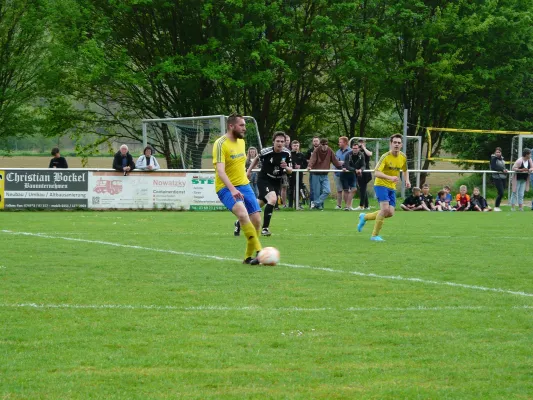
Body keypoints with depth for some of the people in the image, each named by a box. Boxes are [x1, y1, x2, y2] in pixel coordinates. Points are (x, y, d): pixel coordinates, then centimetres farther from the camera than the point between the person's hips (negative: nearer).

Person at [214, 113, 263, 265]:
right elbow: (220, 170, -27)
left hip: (243, 185, 8)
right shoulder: (221, 144, -15)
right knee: (243, 214, -31)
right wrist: (232, 189, -38)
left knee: (256, 220, -1)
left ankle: (249, 256, 15)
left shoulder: (241, 141, 9)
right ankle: (259, 251, -30)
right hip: (226, 188, -8)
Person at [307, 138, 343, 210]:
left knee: (327, 191, -13)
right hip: (316, 175, -3)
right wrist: (309, 166, -38)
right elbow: (313, 159, -20)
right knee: (317, 192, -1)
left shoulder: (329, 151, 3)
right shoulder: (317, 150, -7)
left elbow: (335, 160, 8)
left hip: (325, 175, 3)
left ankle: (316, 203, -7)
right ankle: (319, 206, 10)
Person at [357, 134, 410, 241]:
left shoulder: (403, 157, 2)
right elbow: (376, 172, -27)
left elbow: (405, 170, 23)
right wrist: (390, 177, -42)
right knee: (385, 209, -22)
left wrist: (407, 180, 3)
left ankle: (364, 217, 22)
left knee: (390, 213, -1)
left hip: (392, 187, 7)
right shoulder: (386, 157, -17)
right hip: (381, 185, -6)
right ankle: (375, 235, -9)